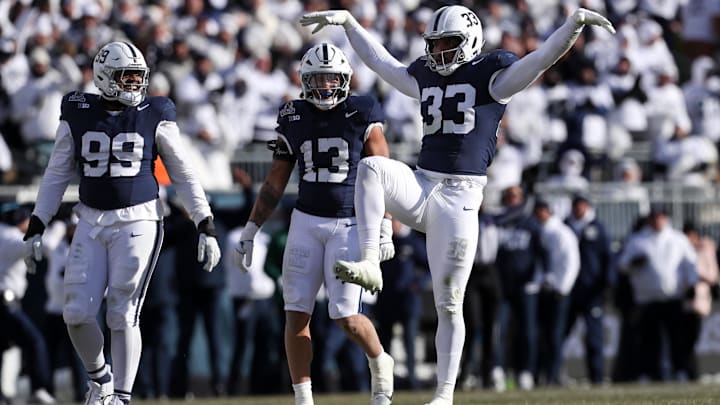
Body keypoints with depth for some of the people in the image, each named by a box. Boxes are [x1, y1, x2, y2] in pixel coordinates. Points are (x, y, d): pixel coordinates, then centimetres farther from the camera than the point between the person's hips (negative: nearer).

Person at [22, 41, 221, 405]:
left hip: (138, 221, -2)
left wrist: (206, 228, 1)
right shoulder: (78, 116, 3)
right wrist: (35, 228, 6)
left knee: (123, 315, -6)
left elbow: (183, 176, 5)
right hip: (92, 223, 3)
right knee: (77, 313, -3)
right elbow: (56, 176, 10)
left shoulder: (154, 118, -1)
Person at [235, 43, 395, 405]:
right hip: (307, 222, 4)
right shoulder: (294, 120, 5)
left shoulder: (362, 116, -5)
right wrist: (251, 229, 9)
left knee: (345, 316, -9)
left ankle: (379, 363, 22)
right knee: (296, 314, -3)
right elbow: (275, 183, 12)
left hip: (350, 225, -4)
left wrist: (385, 228, -10)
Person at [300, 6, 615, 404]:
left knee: (448, 305, -2)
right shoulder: (426, 77, 14)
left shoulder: (490, 75, -2)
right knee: (372, 166, -27)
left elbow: (542, 58, -12)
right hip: (420, 186, 5)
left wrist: (575, 22, -27)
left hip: (459, 196, -5)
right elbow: (381, 61, 29)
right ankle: (369, 265, -32)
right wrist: (348, 22, 30)